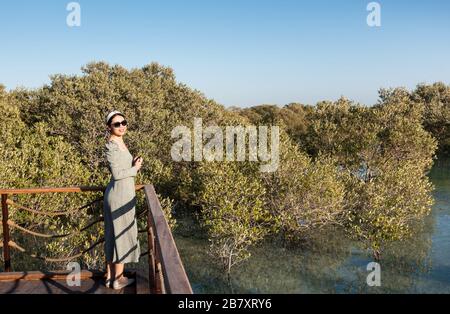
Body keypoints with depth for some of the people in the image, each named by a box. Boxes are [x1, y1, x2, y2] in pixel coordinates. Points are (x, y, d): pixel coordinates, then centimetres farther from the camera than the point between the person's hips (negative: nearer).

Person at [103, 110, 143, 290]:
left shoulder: (120, 144, 12)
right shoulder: (111, 146, -16)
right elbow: (116, 174, -21)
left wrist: (134, 165, -1)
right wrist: (135, 168, -8)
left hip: (120, 194, 9)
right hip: (120, 195, -9)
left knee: (113, 236, 14)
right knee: (122, 236, 1)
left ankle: (110, 277, 24)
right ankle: (118, 279, 12)